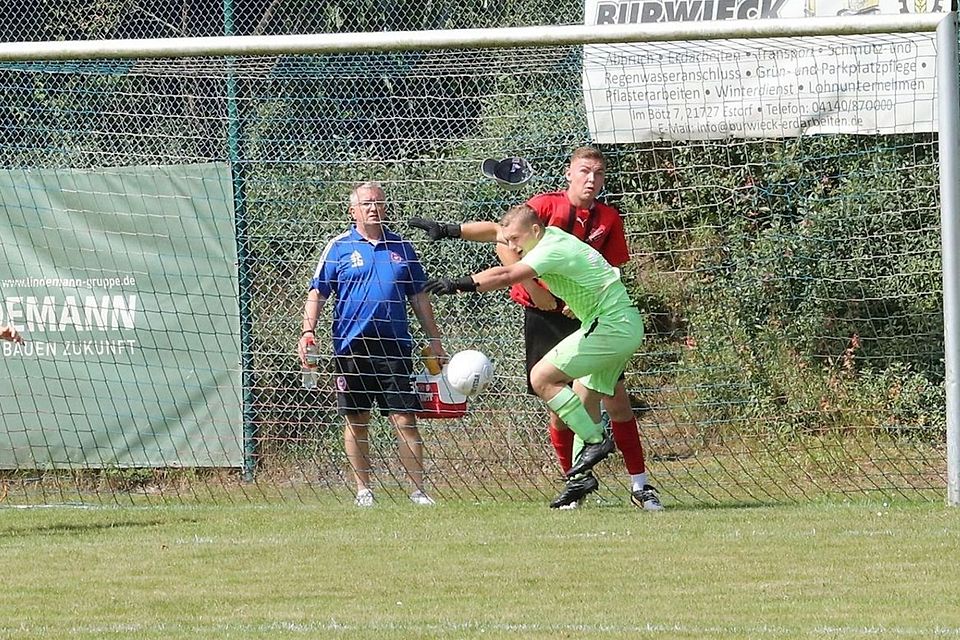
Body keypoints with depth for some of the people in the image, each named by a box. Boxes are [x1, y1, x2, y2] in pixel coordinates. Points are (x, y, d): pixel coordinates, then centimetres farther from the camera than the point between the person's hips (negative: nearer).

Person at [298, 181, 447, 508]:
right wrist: (308, 331, -12)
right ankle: (363, 489, 15)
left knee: (405, 420, -4)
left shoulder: (401, 247, 12)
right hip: (350, 348, -1)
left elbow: (418, 298, 18)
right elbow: (317, 293, 2)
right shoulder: (339, 247, 3)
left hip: (394, 346, 1)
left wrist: (434, 340, 17)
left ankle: (418, 490, -1)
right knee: (356, 421, 5)